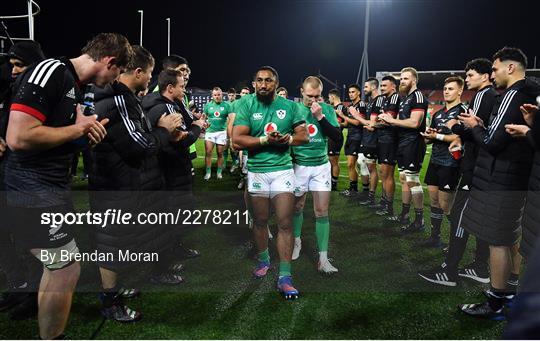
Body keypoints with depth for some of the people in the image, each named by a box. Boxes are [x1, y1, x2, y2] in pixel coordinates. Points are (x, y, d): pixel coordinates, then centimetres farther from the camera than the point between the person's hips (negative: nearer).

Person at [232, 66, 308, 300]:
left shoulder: (289, 106, 3)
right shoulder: (247, 106, -2)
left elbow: (304, 135, 4)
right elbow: (237, 140, -12)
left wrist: (287, 139, -16)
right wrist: (266, 140, -19)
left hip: (283, 170, 0)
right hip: (256, 171, 0)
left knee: (285, 223, -3)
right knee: (260, 221, 14)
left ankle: (284, 277, 4)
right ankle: (263, 260, 37)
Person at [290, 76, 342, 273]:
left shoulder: (327, 110, -2)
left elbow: (338, 139, -10)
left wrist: (321, 117, -18)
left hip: (321, 165, 0)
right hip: (299, 165, 0)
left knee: (322, 211, -1)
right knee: (298, 206, 13)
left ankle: (323, 258, 4)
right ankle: (297, 240, 39)